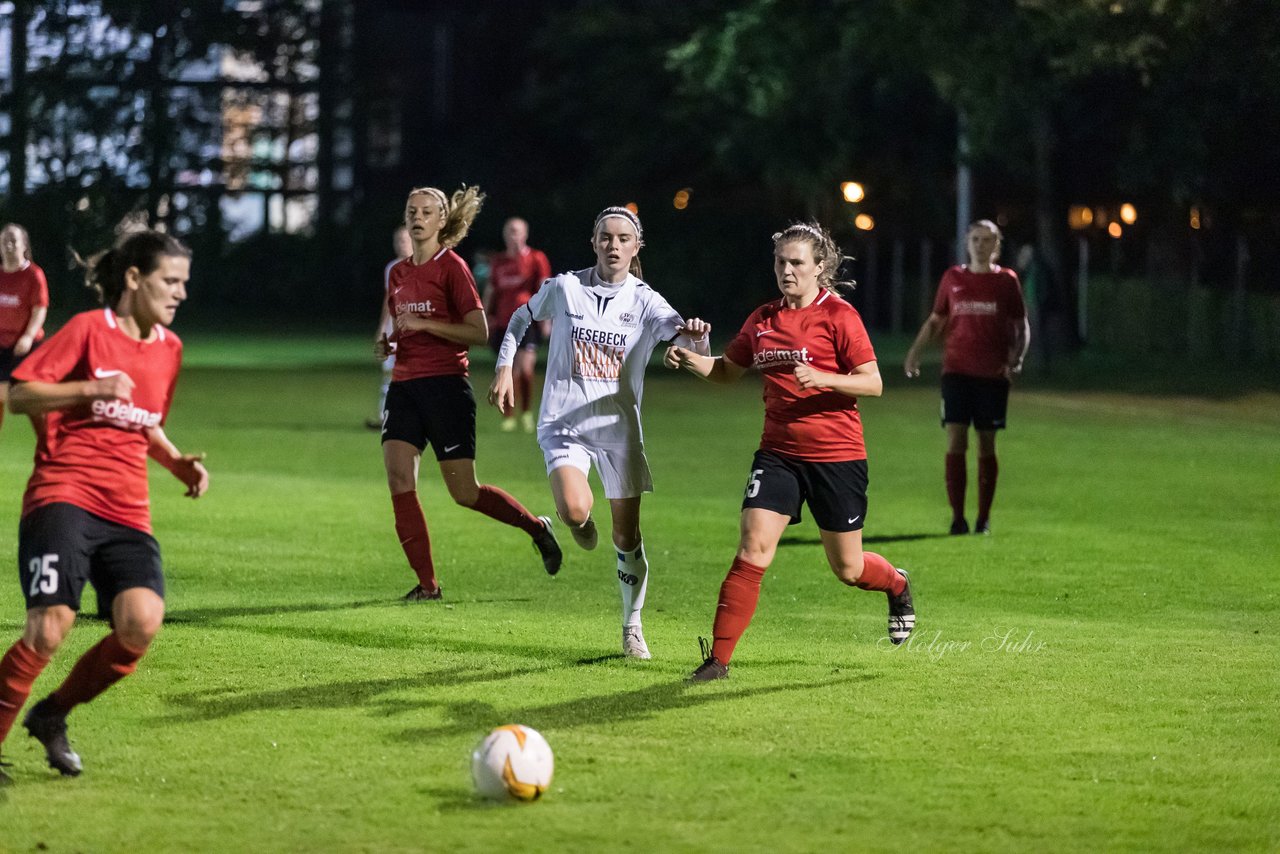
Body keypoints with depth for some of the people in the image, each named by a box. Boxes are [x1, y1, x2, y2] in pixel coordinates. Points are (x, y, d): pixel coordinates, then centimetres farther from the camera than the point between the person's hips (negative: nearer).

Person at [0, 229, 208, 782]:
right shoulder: (88, 329, -3)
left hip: (128, 514, 6)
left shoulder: (169, 348, 16)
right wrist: (93, 389, -17)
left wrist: (177, 462, 14)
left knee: (142, 625, -18)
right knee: (50, 628, -21)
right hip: (64, 495, -5)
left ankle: (52, 715, 5)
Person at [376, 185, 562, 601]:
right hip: (404, 385, 6)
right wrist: (388, 343, 6)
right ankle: (427, 583, -6)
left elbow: (479, 332, -11)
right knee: (399, 480, -11)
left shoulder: (451, 267, -6)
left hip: (445, 384, -6)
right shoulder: (398, 273, 14)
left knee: (465, 492, -3)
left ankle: (537, 527, 23)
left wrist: (423, 324, -17)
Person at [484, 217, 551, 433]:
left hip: (527, 320, -4)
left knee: (525, 366, -16)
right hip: (503, 323, 4)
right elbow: (490, 291, 19)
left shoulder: (536, 259, 1)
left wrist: (547, 318, -3)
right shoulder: (498, 261, 12)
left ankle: (527, 412, 1)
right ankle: (508, 417, 10)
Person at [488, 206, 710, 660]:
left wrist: (695, 335, -46)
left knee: (627, 534, 3)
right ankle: (579, 524, 12)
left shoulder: (645, 302, -4)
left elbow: (681, 332, -22)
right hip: (563, 422, -1)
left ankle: (632, 627, 20)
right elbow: (521, 318, 16)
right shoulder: (563, 288, -2)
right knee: (575, 510, -27)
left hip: (619, 429, 1)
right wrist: (504, 369, 8)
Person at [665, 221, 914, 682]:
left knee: (848, 569, 9)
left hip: (836, 457, -3)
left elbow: (873, 383, -10)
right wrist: (694, 362, 1)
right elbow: (728, 368, 22)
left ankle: (898, 586, 44)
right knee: (752, 551, -13)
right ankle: (718, 658, -11)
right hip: (778, 453, 3)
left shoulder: (838, 315, -8)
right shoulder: (763, 319, 7)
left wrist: (823, 379, -26)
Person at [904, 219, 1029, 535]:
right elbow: (935, 320, 16)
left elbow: (1021, 326, 9)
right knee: (955, 441, -9)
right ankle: (957, 517, -6)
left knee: (987, 445, 3)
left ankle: (983, 518, 13)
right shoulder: (953, 278, 8)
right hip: (957, 370, 0)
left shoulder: (1006, 280, 5)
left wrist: (1017, 358, -8)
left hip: (993, 375, 0)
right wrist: (915, 351, 3)